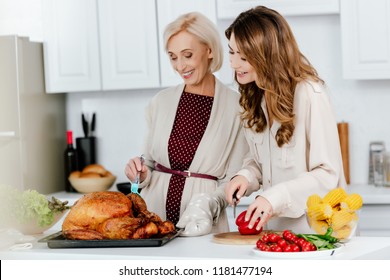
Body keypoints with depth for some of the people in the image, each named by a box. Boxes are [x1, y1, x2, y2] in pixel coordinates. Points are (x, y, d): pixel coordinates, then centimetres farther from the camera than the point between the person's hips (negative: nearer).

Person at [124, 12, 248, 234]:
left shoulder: (235, 106, -3)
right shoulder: (161, 102, 8)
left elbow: (234, 179, -2)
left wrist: (210, 205, -17)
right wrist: (142, 174, -2)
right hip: (154, 217, 3)